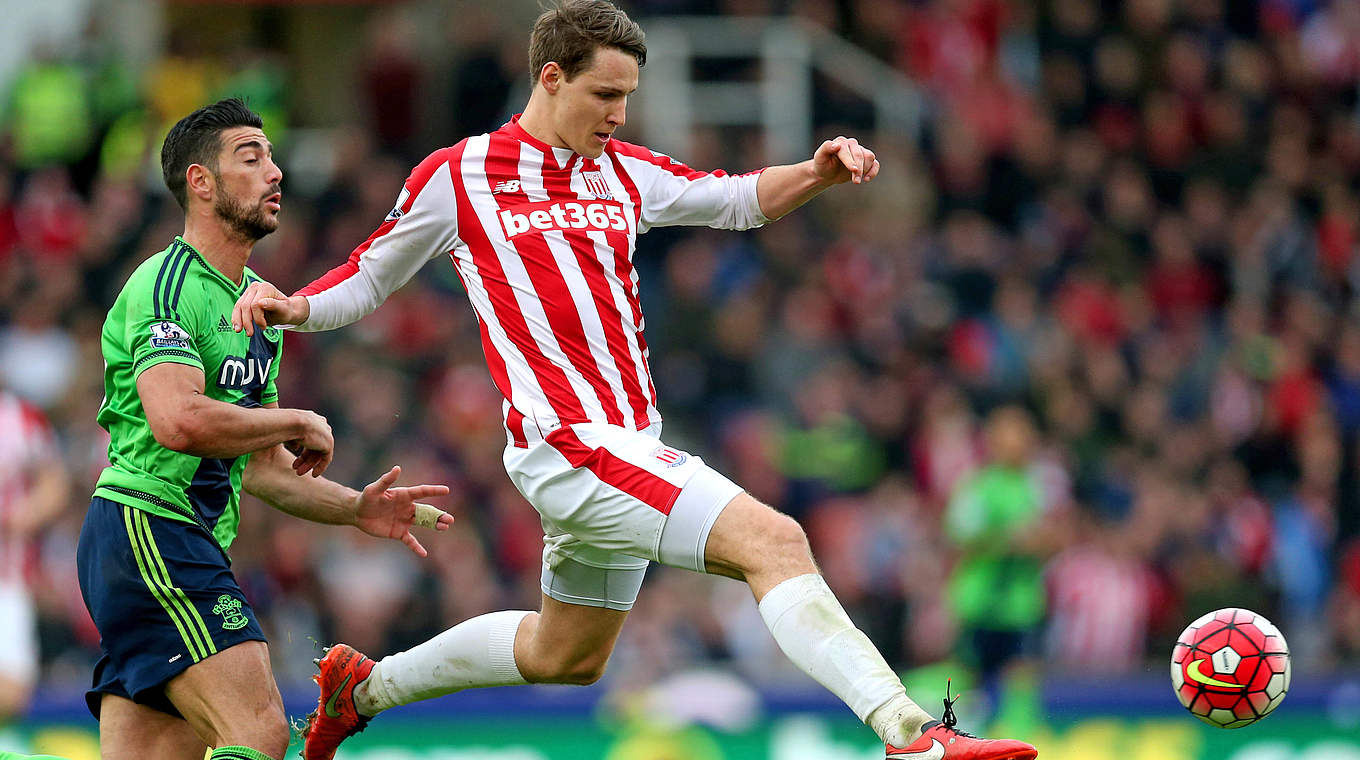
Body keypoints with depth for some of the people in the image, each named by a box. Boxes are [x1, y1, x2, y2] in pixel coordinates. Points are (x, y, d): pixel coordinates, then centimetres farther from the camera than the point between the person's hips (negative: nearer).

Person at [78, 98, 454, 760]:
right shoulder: (167, 284, -9)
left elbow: (260, 469, 26)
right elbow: (177, 420, -25)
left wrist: (357, 509, 11)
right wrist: (300, 424, -12)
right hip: (148, 529, -10)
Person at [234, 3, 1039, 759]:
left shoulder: (624, 174, 14)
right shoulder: (457, 176, -1)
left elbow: (739, 200, 20)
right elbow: (369, 278, 9)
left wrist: (818, 172, 0)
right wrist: (292, 307, -10)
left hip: (633, 444, 9)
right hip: (567, 445, -9)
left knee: (566, 655, 25)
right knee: (775, 542, -23)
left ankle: (365, 685, 43)